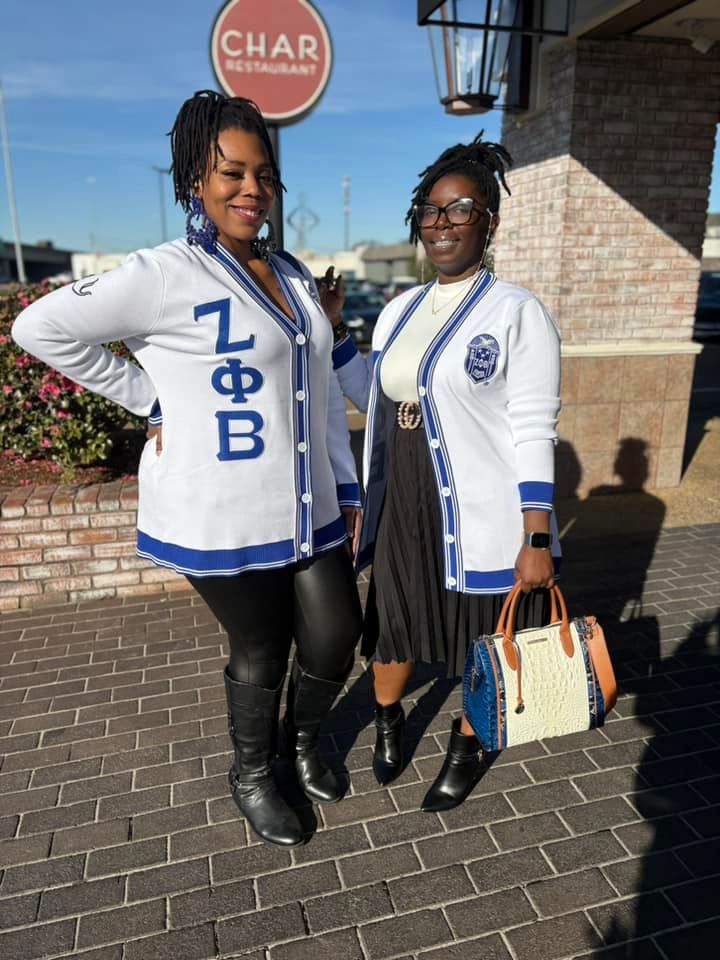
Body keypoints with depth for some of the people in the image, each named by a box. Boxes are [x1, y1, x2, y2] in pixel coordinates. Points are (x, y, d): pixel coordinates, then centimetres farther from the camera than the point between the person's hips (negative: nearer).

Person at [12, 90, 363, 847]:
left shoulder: (295, 277, 10)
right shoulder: (165, 275, -11)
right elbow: (42, 328, -9)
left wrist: (346, 485, 12)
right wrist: (152, 400, -8)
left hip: (309, 509, 6)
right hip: (223, 519, -6)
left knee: (334, 637, 12)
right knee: (260, 652, 10)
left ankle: (303, 740, 45)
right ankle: (253, 776, 41)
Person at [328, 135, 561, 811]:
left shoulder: (517, 313, -10)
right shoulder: (401, 309, 8)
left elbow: (533, 432, -14)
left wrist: (537, 540, -17)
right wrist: (333, 332, 7)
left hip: (481, 516, -5)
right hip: (402, 509, 6)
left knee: (481, 641, 14)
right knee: (393, 623, 20)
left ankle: (467, 746, 41)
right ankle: (388, 719, 49)